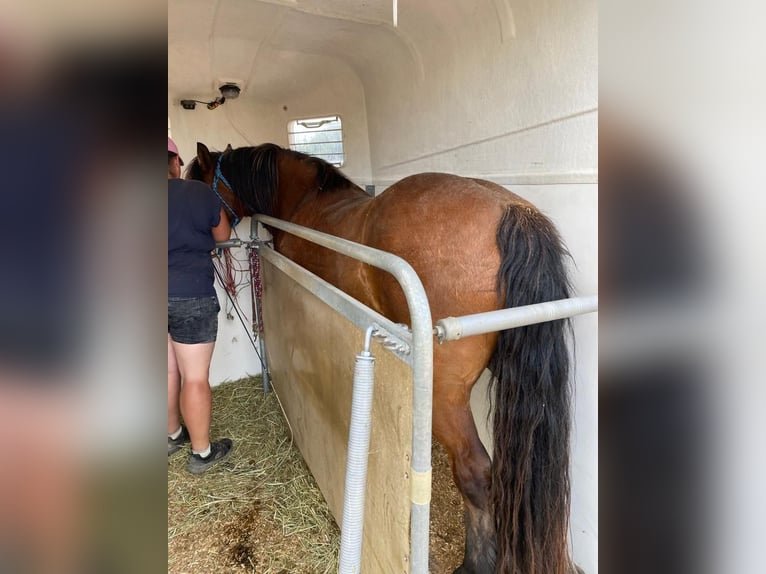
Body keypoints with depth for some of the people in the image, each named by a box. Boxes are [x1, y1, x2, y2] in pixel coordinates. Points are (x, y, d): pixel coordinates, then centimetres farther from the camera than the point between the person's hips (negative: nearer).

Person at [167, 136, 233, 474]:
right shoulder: (200, 193, -6)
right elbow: (222, 236, 8)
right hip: (191, 297, -5)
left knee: (170, 372, 21)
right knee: (195, 377, 5)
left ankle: (174, 435, 40)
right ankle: (202, 453, 18)